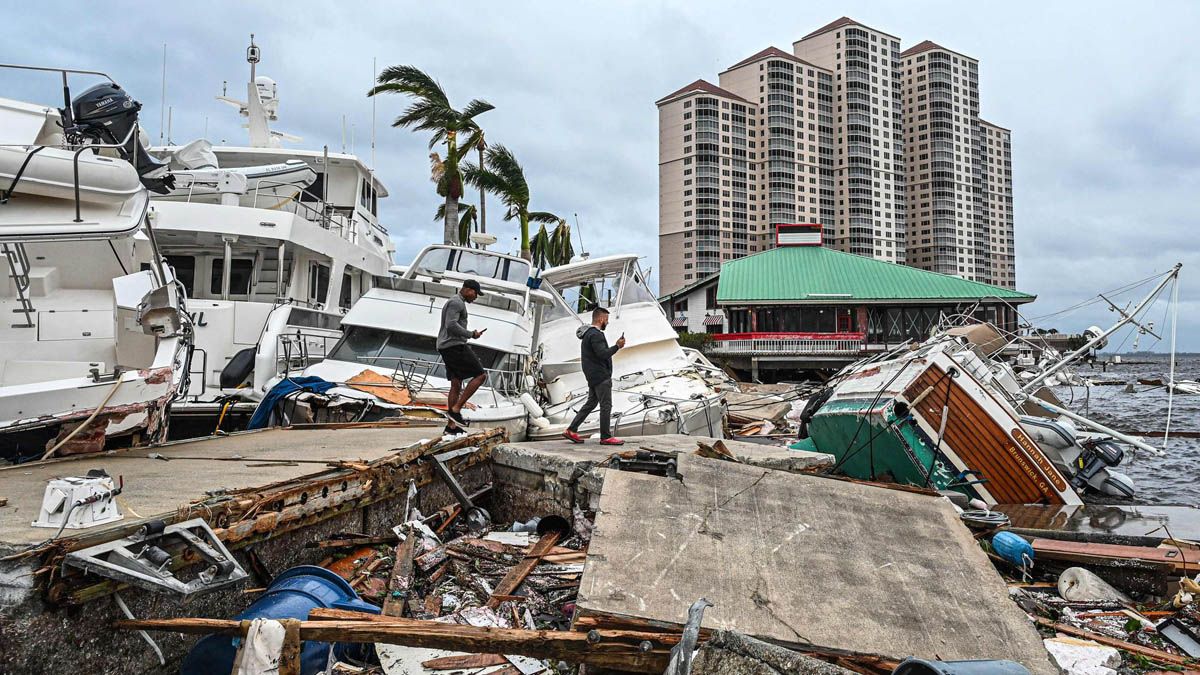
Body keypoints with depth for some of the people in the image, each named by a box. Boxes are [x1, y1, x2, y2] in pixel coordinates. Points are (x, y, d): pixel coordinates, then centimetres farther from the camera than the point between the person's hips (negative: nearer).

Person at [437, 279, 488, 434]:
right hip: (454, 346, -11)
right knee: (480, 375, -8)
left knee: (456, 386, 10)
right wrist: (471, 334, -13)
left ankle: (451, 425, 11)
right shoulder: (456, 302, -10)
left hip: (447, 348, 11)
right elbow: (451, 325, -22)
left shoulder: (455, 303, 24)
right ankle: (455, 409, -10)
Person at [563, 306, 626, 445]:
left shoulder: (588, 333, 17)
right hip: (601, 376, -11)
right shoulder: (595, 334, -17)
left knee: (591, 403, 14)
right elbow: (603, 354, -25)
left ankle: (571, 430, 14)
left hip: (593, 376, 11)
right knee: (606, 405, -5)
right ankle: (606, 437, 0)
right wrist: (617, 346, -16)